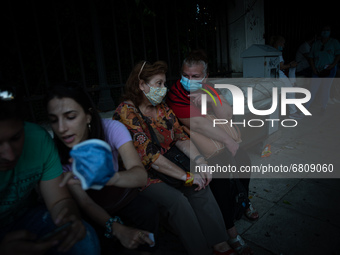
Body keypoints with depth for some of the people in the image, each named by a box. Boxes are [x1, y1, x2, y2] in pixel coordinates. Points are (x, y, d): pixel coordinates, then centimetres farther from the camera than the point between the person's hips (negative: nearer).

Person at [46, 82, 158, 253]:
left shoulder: (111, 129, -25)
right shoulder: (56, 151, -22)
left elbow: (141, 175, -36)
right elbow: (85, 202, -22)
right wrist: (117, 229, -39)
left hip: (118, 195, 0)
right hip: (92, 208, 1)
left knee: (147, 210, -26)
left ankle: (147, 250, 2)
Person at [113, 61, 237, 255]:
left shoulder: (161, 106, 4)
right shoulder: (126, 113, -20)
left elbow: (181, 137, 3)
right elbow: (150, 155, -25)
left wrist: (200, 161, -14)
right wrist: (187, 176, -22)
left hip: (166, 164, 7)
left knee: (200, 185, -12)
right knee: (176, 199, -26)